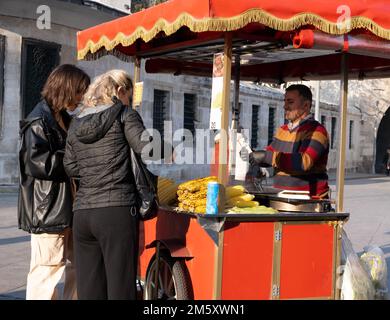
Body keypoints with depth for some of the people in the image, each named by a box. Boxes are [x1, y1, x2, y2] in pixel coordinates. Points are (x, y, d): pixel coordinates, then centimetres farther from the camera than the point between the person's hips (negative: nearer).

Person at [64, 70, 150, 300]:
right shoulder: (125, 115, 1)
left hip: (82, 213, 6)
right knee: (121, 288, -2)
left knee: (89, 289, 9)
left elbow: (71, 167, 13)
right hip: (117, 210, -5)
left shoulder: (76, 124, 16)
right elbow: (148, 151, -10)